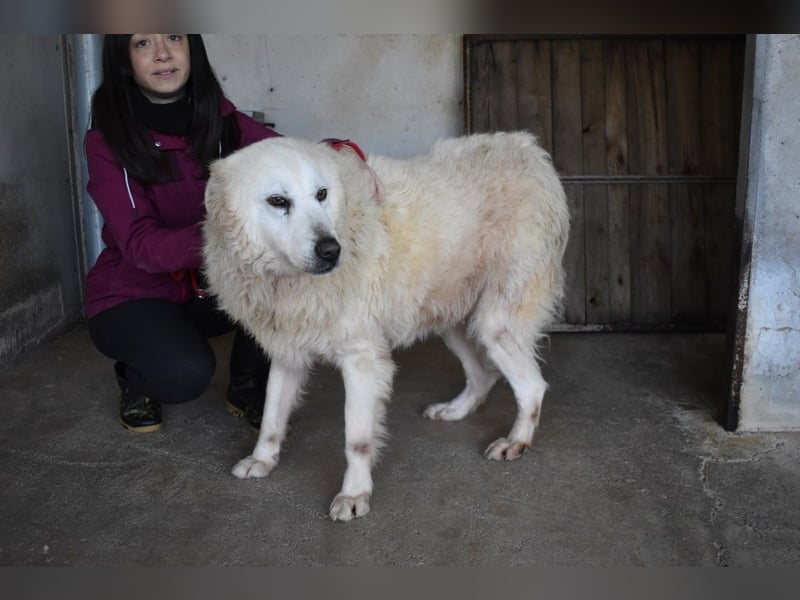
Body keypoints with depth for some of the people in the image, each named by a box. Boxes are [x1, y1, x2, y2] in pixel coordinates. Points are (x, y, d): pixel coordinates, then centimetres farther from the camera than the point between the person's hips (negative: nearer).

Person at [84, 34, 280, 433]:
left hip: (207, 286, 4)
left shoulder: (220, 121, -6)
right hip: (131, 295, -3)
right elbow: (140, 245, -25)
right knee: (186, 372, -32)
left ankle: (247, 387, 0)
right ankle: (135, 377, 6)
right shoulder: (108, 140, -16)